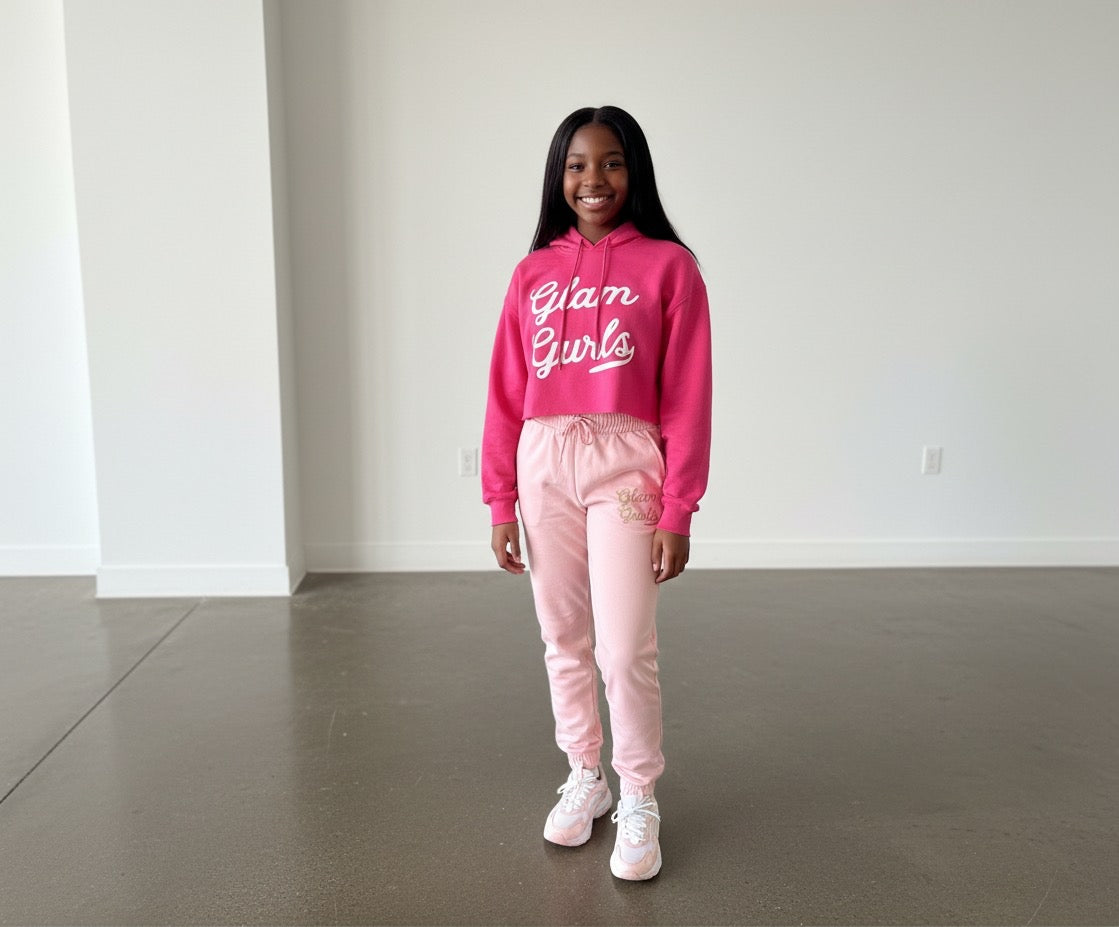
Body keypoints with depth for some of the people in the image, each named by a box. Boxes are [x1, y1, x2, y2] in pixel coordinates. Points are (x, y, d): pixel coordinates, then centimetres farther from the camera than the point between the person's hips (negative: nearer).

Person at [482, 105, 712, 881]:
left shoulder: (668, 266, -2)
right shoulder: (533, 274, 7)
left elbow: (687, 397, -6)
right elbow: (506, 394, 6)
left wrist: (678, 510, -9)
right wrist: (500, 498, 3)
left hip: (625, 466, -4)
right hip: (544, 466, 4)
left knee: (625, 651, -3)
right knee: (564, 640, 13)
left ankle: (640, 802, 19)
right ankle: (586, 778, 33)